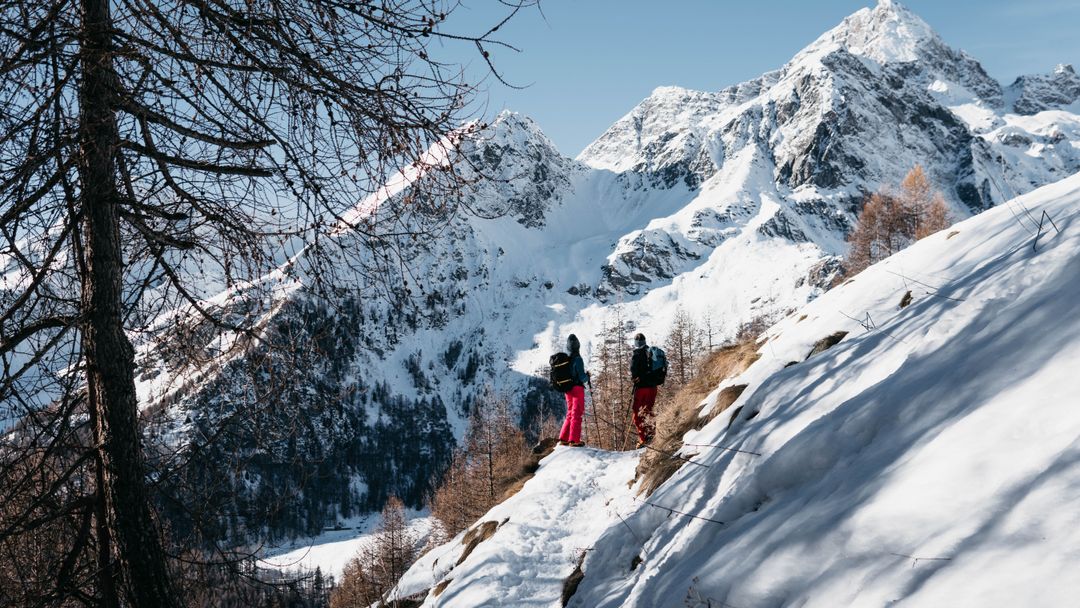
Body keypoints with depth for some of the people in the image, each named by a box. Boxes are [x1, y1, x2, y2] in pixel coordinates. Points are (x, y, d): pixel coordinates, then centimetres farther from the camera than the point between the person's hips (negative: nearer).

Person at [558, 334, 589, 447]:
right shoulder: (578, 359, -16)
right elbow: (582, 378, -17)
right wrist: (587, 375, 3)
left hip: (567, 390, 6)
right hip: (577, 388, -6)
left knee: (570, 414, 18)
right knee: (577, 414, 0)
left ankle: (563, 438, 16)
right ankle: (574, 440, -2)